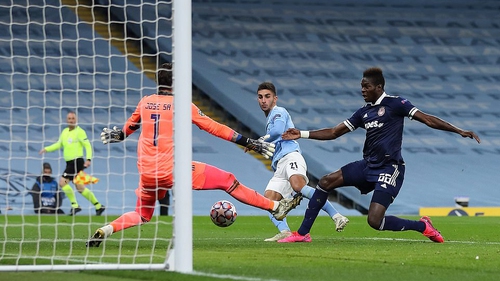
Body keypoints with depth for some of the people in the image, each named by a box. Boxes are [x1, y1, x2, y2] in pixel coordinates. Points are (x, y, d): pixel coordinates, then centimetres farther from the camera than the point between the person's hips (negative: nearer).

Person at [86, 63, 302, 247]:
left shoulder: (145, 102, 10)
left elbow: (130, 126, 29)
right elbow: (215, 128, 0)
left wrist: (118, 136, 53)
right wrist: (248, 143, 5)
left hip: (147, 174, 5)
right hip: (173, 170, -5)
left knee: (141, 216, 26)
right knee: (228, 181, 3)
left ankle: (106, 230, 1)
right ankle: (276, 207, 4)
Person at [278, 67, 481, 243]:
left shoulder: (395, 104, -7)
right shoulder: (364, 112, 14)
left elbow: (427, 119, -11)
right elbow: (334, 132, 18)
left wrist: (459, 131, -20)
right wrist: (302, 134, 10)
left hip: (389, 169, -7)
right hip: (368, 165, 7)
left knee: (375, 221, -19)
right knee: (326, 182, -3)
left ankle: (423, 226, 3)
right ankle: (302, 233, 4)